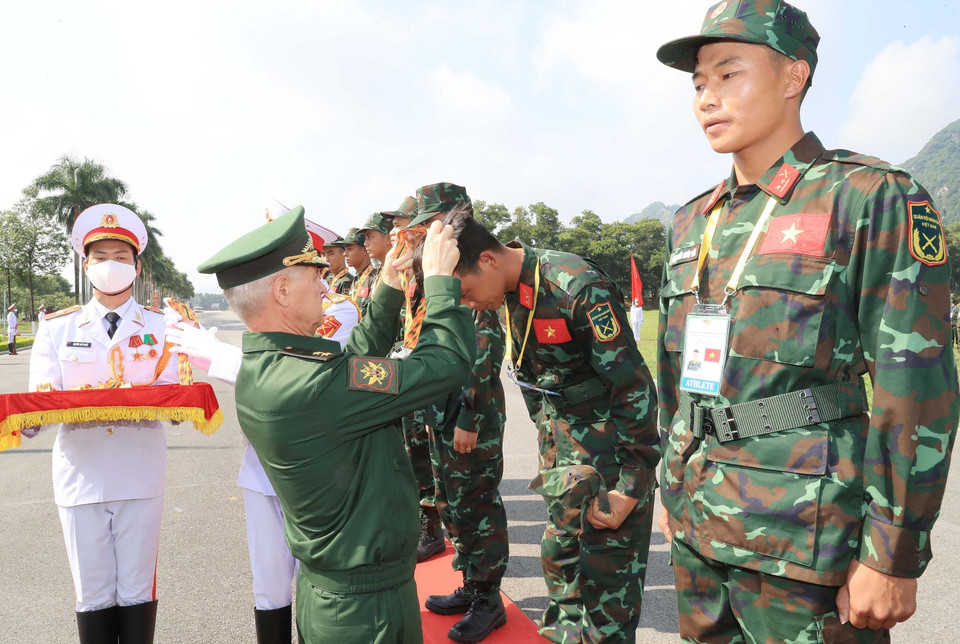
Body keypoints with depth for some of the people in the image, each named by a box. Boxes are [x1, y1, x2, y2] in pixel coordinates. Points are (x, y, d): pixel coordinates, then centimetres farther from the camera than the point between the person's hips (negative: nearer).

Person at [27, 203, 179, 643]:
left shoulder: (160, 327, 4)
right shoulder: (56, 328, 7)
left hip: (141, 478, -1)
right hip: (80, 476, 1)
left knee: (137, 588, 9)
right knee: (92, 593, 11)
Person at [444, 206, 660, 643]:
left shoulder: (579, 287, -26)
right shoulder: (510, 293, -1)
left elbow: (634, 388, -23)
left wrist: (630, 488, -20)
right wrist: (547, 434, 15)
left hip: (611, 441, -7)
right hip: (561, 440, 7)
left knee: (608, 568, -2)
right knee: (559, 549, 16)